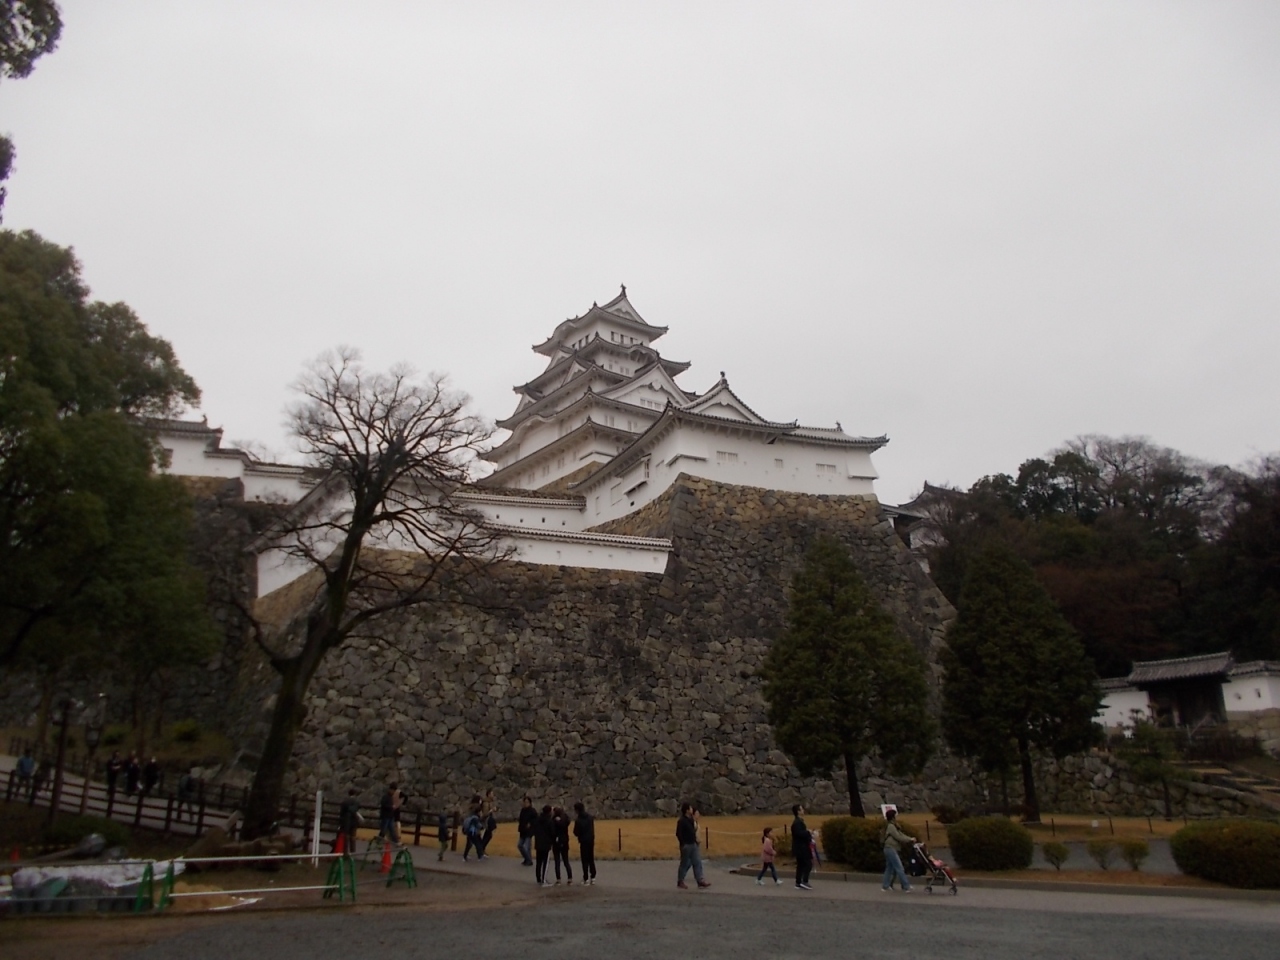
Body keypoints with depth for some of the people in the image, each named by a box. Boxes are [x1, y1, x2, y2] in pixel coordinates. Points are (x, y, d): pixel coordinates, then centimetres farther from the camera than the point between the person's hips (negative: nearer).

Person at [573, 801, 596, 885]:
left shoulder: (578, 820, -17)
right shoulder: (590, 817, 2)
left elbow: (576, 833, -11)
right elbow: (592, 829, 9)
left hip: (584, 841, -5)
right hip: (591, 840, 5)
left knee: (585, 860, 3)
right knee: (591, 859, 14)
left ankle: (586, 878, 4)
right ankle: (593, 877, 13)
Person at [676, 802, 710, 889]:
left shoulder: (691, 820, 11)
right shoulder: (681, 821, -16)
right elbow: (678, 834, -20)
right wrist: (683, 844, -20)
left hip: (693, 844, 8)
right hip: (686, 845, -8)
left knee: (697, 863, 5)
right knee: (685, 864, 2)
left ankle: (700, 880, 7)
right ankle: (680, 882, 14)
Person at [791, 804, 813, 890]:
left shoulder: (799, 821, 17)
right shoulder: (797, 822, -17)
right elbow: (799, 833, -30)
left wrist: (809, 837, 4)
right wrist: (808, 832, -19)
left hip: (800, 847, 10)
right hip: (801, 848, -10)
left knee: (801, 865, 11)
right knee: (808, 864, -9)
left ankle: (798, 883, 13)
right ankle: (804, 882, -9)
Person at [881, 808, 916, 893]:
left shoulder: (893, 826, 18)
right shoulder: (891, 826, -14)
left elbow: (901, 834, 13)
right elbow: (899, 837, -16)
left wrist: (910, 839, 0)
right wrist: (910, 839, -7)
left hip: (891, 849, 10)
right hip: (891, 849, -10)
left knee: (889, 868, 11)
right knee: (899, 868, -9)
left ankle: (885, 886, 14)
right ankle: (906, 887, -9)